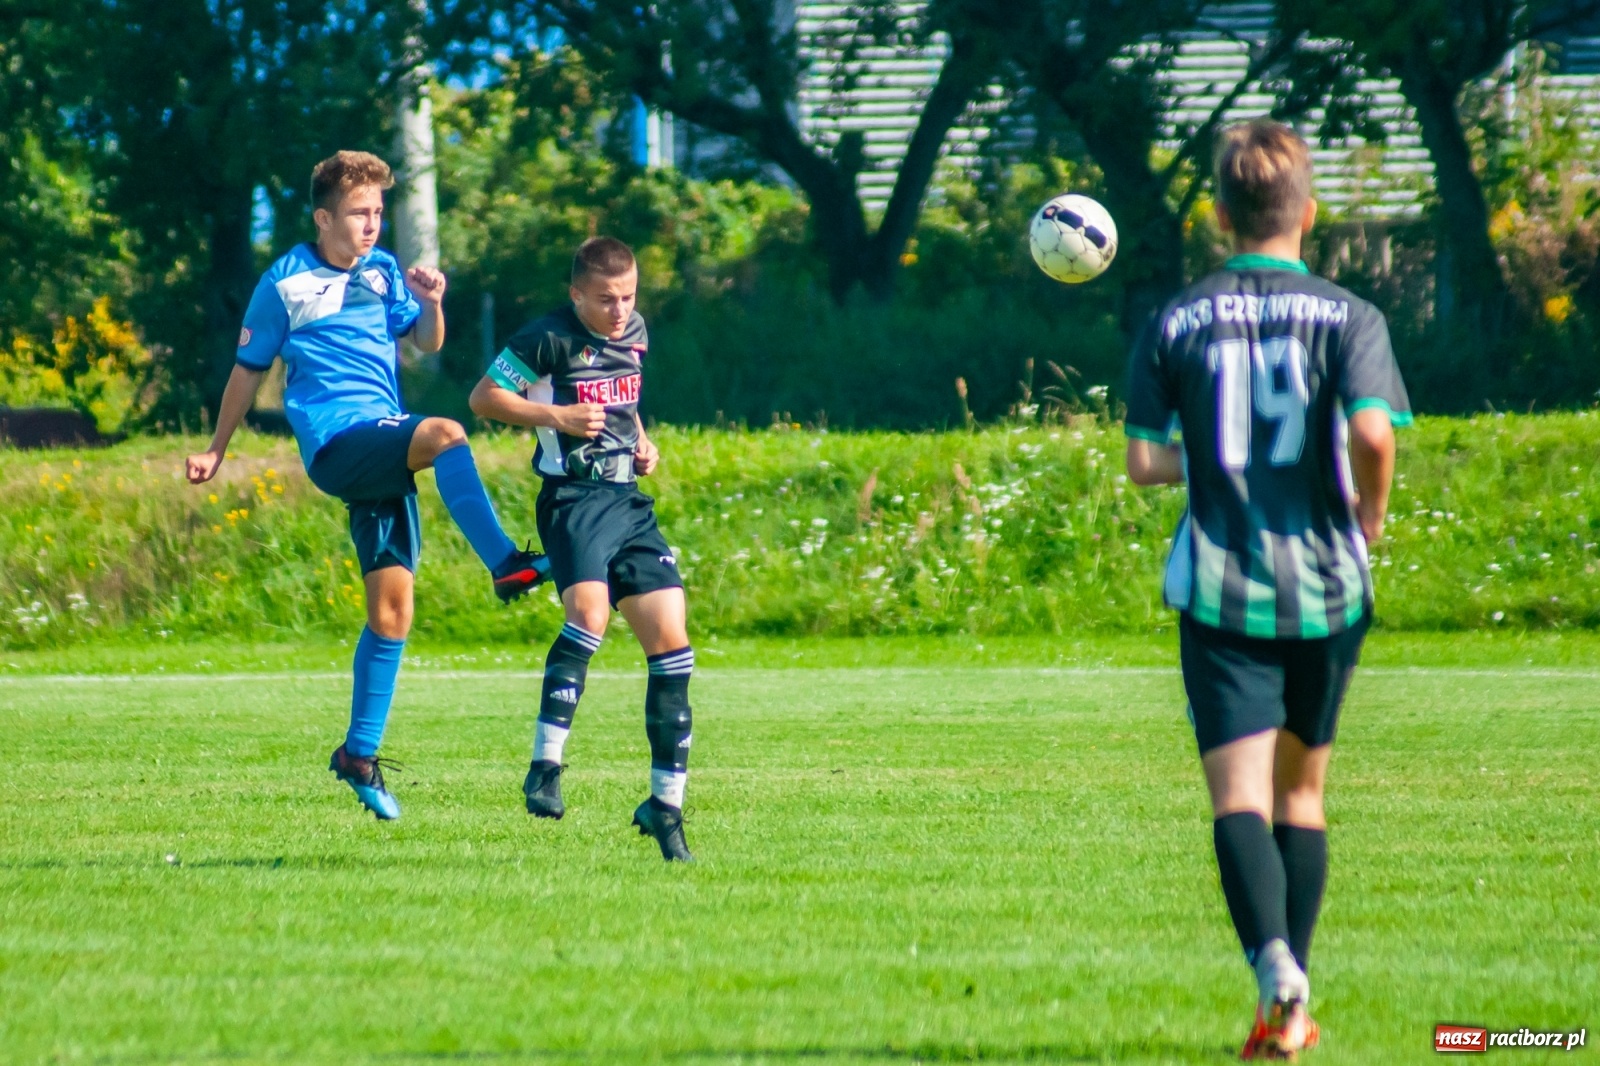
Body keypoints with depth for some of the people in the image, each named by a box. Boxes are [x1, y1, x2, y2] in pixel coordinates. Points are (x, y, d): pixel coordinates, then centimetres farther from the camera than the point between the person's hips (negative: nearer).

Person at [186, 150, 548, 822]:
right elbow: (249, 369, 10)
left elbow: (427, 343, 17)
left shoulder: (383, 272, 13)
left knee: (392, 613, 2)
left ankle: (359, 753, 13)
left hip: (385, 451, 5)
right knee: (445, 434, -33)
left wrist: (431, 304, -5)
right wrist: (216, 450, 14)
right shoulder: (286, 283, 1)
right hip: (336, 443, -5)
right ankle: (505, 565, -38)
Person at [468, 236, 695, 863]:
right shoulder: (550, 339, -10)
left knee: (672, 642, 0)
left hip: (628, 502, 7)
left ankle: (666, 805, 8)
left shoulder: (636, 334, 11)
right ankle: (545, 766, -26)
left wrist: (642, 444, 12)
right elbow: (484, 398, -4)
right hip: (573, 498, -7)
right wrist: (556, 417, -15)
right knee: (589, 611, -32)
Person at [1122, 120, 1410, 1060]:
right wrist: (1371, 516, 0)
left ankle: (1276, 965, -33)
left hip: (1221, 589, -1)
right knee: (1303, 787, 17)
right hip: (1326, 589, 1)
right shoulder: (1347, 318, -4)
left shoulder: (1177, 323, 1)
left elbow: (1144, 462, 1)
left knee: (1238, 794, -7)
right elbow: (1374, 432, -20)